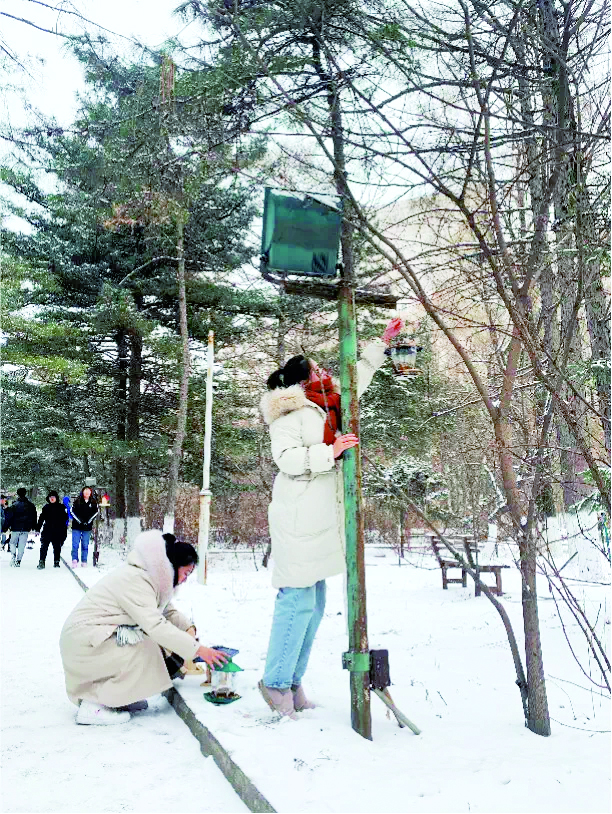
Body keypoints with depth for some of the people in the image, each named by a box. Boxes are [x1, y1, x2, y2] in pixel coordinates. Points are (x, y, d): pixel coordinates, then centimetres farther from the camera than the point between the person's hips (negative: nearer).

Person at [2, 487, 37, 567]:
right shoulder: (31, 505, 5)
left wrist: (5, 528, 0)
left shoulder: (14, 505, -7)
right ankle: (18, 561, 4)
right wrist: (33, 527, 22)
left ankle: (14, 555, -6)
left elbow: (9, 517, -7)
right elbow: (34, 517, 12)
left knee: (13, 543, 15)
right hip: (26, 529, 2)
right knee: (21, 546, 6)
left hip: (15, 528, -2)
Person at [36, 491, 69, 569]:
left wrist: (64, 531, 1)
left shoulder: (61, 507, 4)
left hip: (58, 531, -1)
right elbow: (41, 519, 12)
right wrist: (37, 529, 8)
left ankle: (56, 562, 14)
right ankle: (41, 562, -3)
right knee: (44, 547, -7)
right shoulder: (46, 507, 8)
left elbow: (64, 519, 6)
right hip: (47, 531, 1)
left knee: (57, 547, 6)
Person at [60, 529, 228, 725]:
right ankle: (93, 706, -12)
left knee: (161, 642, 0)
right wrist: (198, 649, -33)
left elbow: (168, 611, 8)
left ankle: (119, 696, 11)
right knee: (145, 649, -22)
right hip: (82, 641, -9)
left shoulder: (151, 577, 4)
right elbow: (155, 625, -35)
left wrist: (189, 628, -12)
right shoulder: (135, 580, -27)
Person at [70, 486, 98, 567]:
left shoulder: (93, 502, 5)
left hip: (87, 527, 2)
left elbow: (96, 512, 8)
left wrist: (88, 520, -5)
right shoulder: (77, 501, 0)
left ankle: (84, 561, 12)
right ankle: (74, 560, -1)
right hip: (77, 527, -1)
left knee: (85, 545, 6)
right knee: (75, 544, -6)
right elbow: (72, 511, -2)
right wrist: (79, 520, -10)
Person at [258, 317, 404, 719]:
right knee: (298, 599, -10)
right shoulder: (289, 411, -5)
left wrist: (384, 342, 36)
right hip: (299, 517, -9)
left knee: (314, 603, 9)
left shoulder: (327, 406, 20)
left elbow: (359, 377, 33)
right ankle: (275, 681, 3)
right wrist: (330, 452, -12)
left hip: (322, 519, 9)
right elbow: (287, 458, -17)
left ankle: (294, 679, 18)